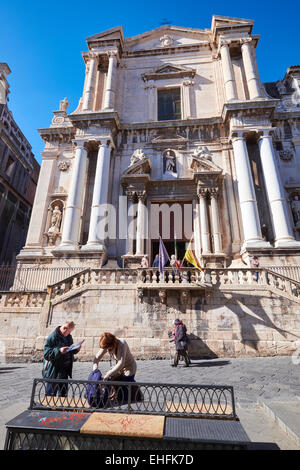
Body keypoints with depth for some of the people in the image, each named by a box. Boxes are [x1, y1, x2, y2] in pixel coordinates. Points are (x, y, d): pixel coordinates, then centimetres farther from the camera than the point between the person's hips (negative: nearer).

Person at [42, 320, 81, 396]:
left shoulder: (69, 337, 6)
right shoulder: (52, 337, -17)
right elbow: (46, 354, -22)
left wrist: (76, 349, -3)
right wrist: (59, 351, -35)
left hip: (64, 371, 7)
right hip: (53, 371, -7)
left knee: (63, 394, 18)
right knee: (51, 394, 4)